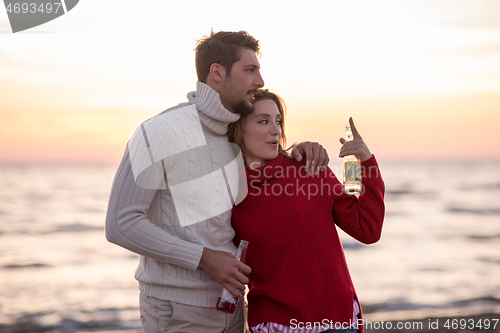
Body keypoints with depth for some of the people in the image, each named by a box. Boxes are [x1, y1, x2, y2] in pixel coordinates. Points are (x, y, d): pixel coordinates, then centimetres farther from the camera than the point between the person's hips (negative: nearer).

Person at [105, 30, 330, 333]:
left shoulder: (234, 128, 6)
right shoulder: (159, 132, -15)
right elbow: (121, 224, -17)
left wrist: (302, 150, 1)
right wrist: (204, 258, -20)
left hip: (227, 301, 7)